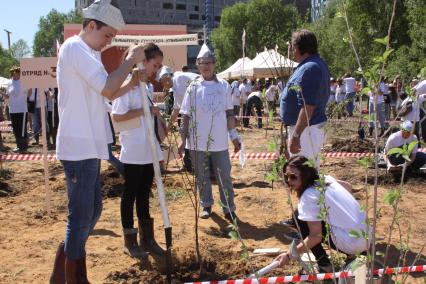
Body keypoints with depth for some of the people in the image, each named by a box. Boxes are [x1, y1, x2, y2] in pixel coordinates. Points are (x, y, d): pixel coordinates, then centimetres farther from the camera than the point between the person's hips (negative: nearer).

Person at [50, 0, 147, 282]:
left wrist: (134, 81, 8)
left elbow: (108, 93, 23)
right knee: (81, 217, -2)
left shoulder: (88, 53, 18)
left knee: (92, 210, 17)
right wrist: (130, 60, -10)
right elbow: (107, 88, -22)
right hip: (79, 146, -10)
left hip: (89, 146, 10)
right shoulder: (74, 47, -13)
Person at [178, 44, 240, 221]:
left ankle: (229, 209, 13)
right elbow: (186, 116, 3)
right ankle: (206, 206, 26)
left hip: (219, 141, 0)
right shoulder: (193, 87, 1)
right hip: (197, 142, 0)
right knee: (202, 177, 11)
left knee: (224, 177, 4)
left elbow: (229, 113, 7)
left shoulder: (224, 86, 4)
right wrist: (183, 139, -1)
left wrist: (234, 136, 4)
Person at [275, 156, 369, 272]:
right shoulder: (325, 178, 7)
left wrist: (289, 255, -11)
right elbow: (348, 187, 27)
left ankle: (324, 265, 3)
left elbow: (316, 236, -18)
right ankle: (353, 254, 22)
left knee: (299, 216, -1)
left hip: (351, 243, -8)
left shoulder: (308, 196, -16)